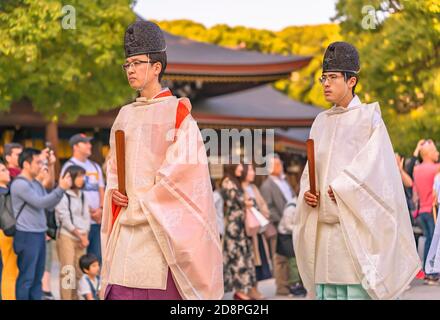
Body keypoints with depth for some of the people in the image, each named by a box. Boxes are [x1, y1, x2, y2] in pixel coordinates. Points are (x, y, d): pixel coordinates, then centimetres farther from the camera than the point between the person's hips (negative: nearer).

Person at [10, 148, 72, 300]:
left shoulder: (36, 184, 15)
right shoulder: (19, 184, -13)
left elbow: (49, 205, 14)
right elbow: (40, 203, -19)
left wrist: (62, 188, 0)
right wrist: (60, 189, -19)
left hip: (39, 234, 9)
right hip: (27, 236, -9)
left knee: (37, 277, 12)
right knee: (26, 278, -5)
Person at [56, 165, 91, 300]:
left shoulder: (82, 195, 14)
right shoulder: (62, 195, -6)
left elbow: (86, 216, 12)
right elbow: (65, 219, -10)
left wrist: (85, 236, -2)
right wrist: (79, 235, -9)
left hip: (82, 237, 6)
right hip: (67, 236, -6)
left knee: (79, 270, 5)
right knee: (68, 270, -9)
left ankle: (76, 297, 10)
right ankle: (66, 298, -8)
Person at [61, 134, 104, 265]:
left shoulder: (95, 167, 19)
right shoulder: (70, 166, -3)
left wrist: (100, 209, 0)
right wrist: (90, 212, -10)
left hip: (97, 220, 7)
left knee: (96, 257, 7)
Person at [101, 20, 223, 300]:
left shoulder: (177, 111, -2)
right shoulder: (126, 115, 16)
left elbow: (184, 165, -10)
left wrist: (143, 201, -11)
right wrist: (114, 190, 1)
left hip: (162, 221, -6)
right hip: (126, 223, 6)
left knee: (161, 291, -9)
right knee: (121, 291, -1)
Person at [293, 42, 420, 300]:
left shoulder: (369, 117, -1)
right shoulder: (322, 122, 17)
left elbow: (373, 163, -10)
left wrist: (340, 190, -13)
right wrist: (307, 193, 0)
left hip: (356, 224, -6)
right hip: (324, 226, 6)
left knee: (358, 291, -10)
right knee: (326, 291, 2)